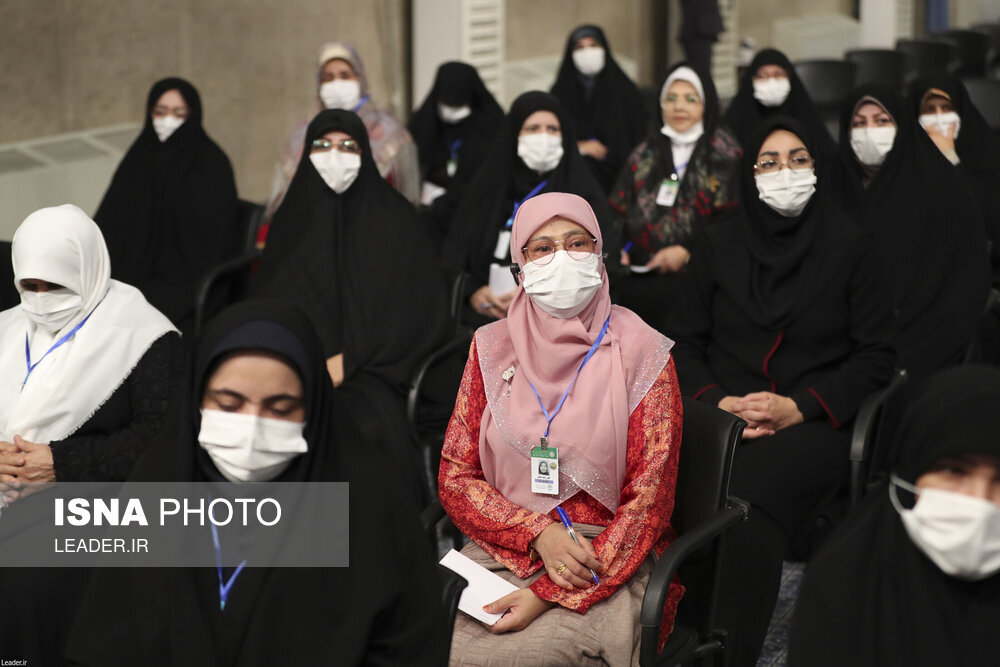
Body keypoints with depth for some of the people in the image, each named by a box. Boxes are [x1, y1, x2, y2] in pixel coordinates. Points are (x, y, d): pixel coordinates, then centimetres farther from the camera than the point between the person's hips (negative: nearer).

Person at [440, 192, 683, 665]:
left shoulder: (642, 354, -3)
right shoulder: (492, 348, 7)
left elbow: (649, 500, -6)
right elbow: (455, 476, 6)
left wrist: (551, 595, -15)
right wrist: (539, 533, -12)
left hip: (609, 564, -3)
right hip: (501, 551, 3)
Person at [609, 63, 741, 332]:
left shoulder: (724, 151, 3)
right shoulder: (646, 153, 17)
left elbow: (734, 217, -6)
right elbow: (618, 207, 18)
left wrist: (688, 250, -14)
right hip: (636, 278, 4)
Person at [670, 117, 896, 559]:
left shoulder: (851, 249, 9)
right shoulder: (718, 247, 16)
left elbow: (875, 357, 4)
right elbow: (685, 344, 12)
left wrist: (799, 407, -10)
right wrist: (718, 401, -9)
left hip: (816, 423, -2)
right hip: (722, 419, 2)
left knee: (761, 481, -36)